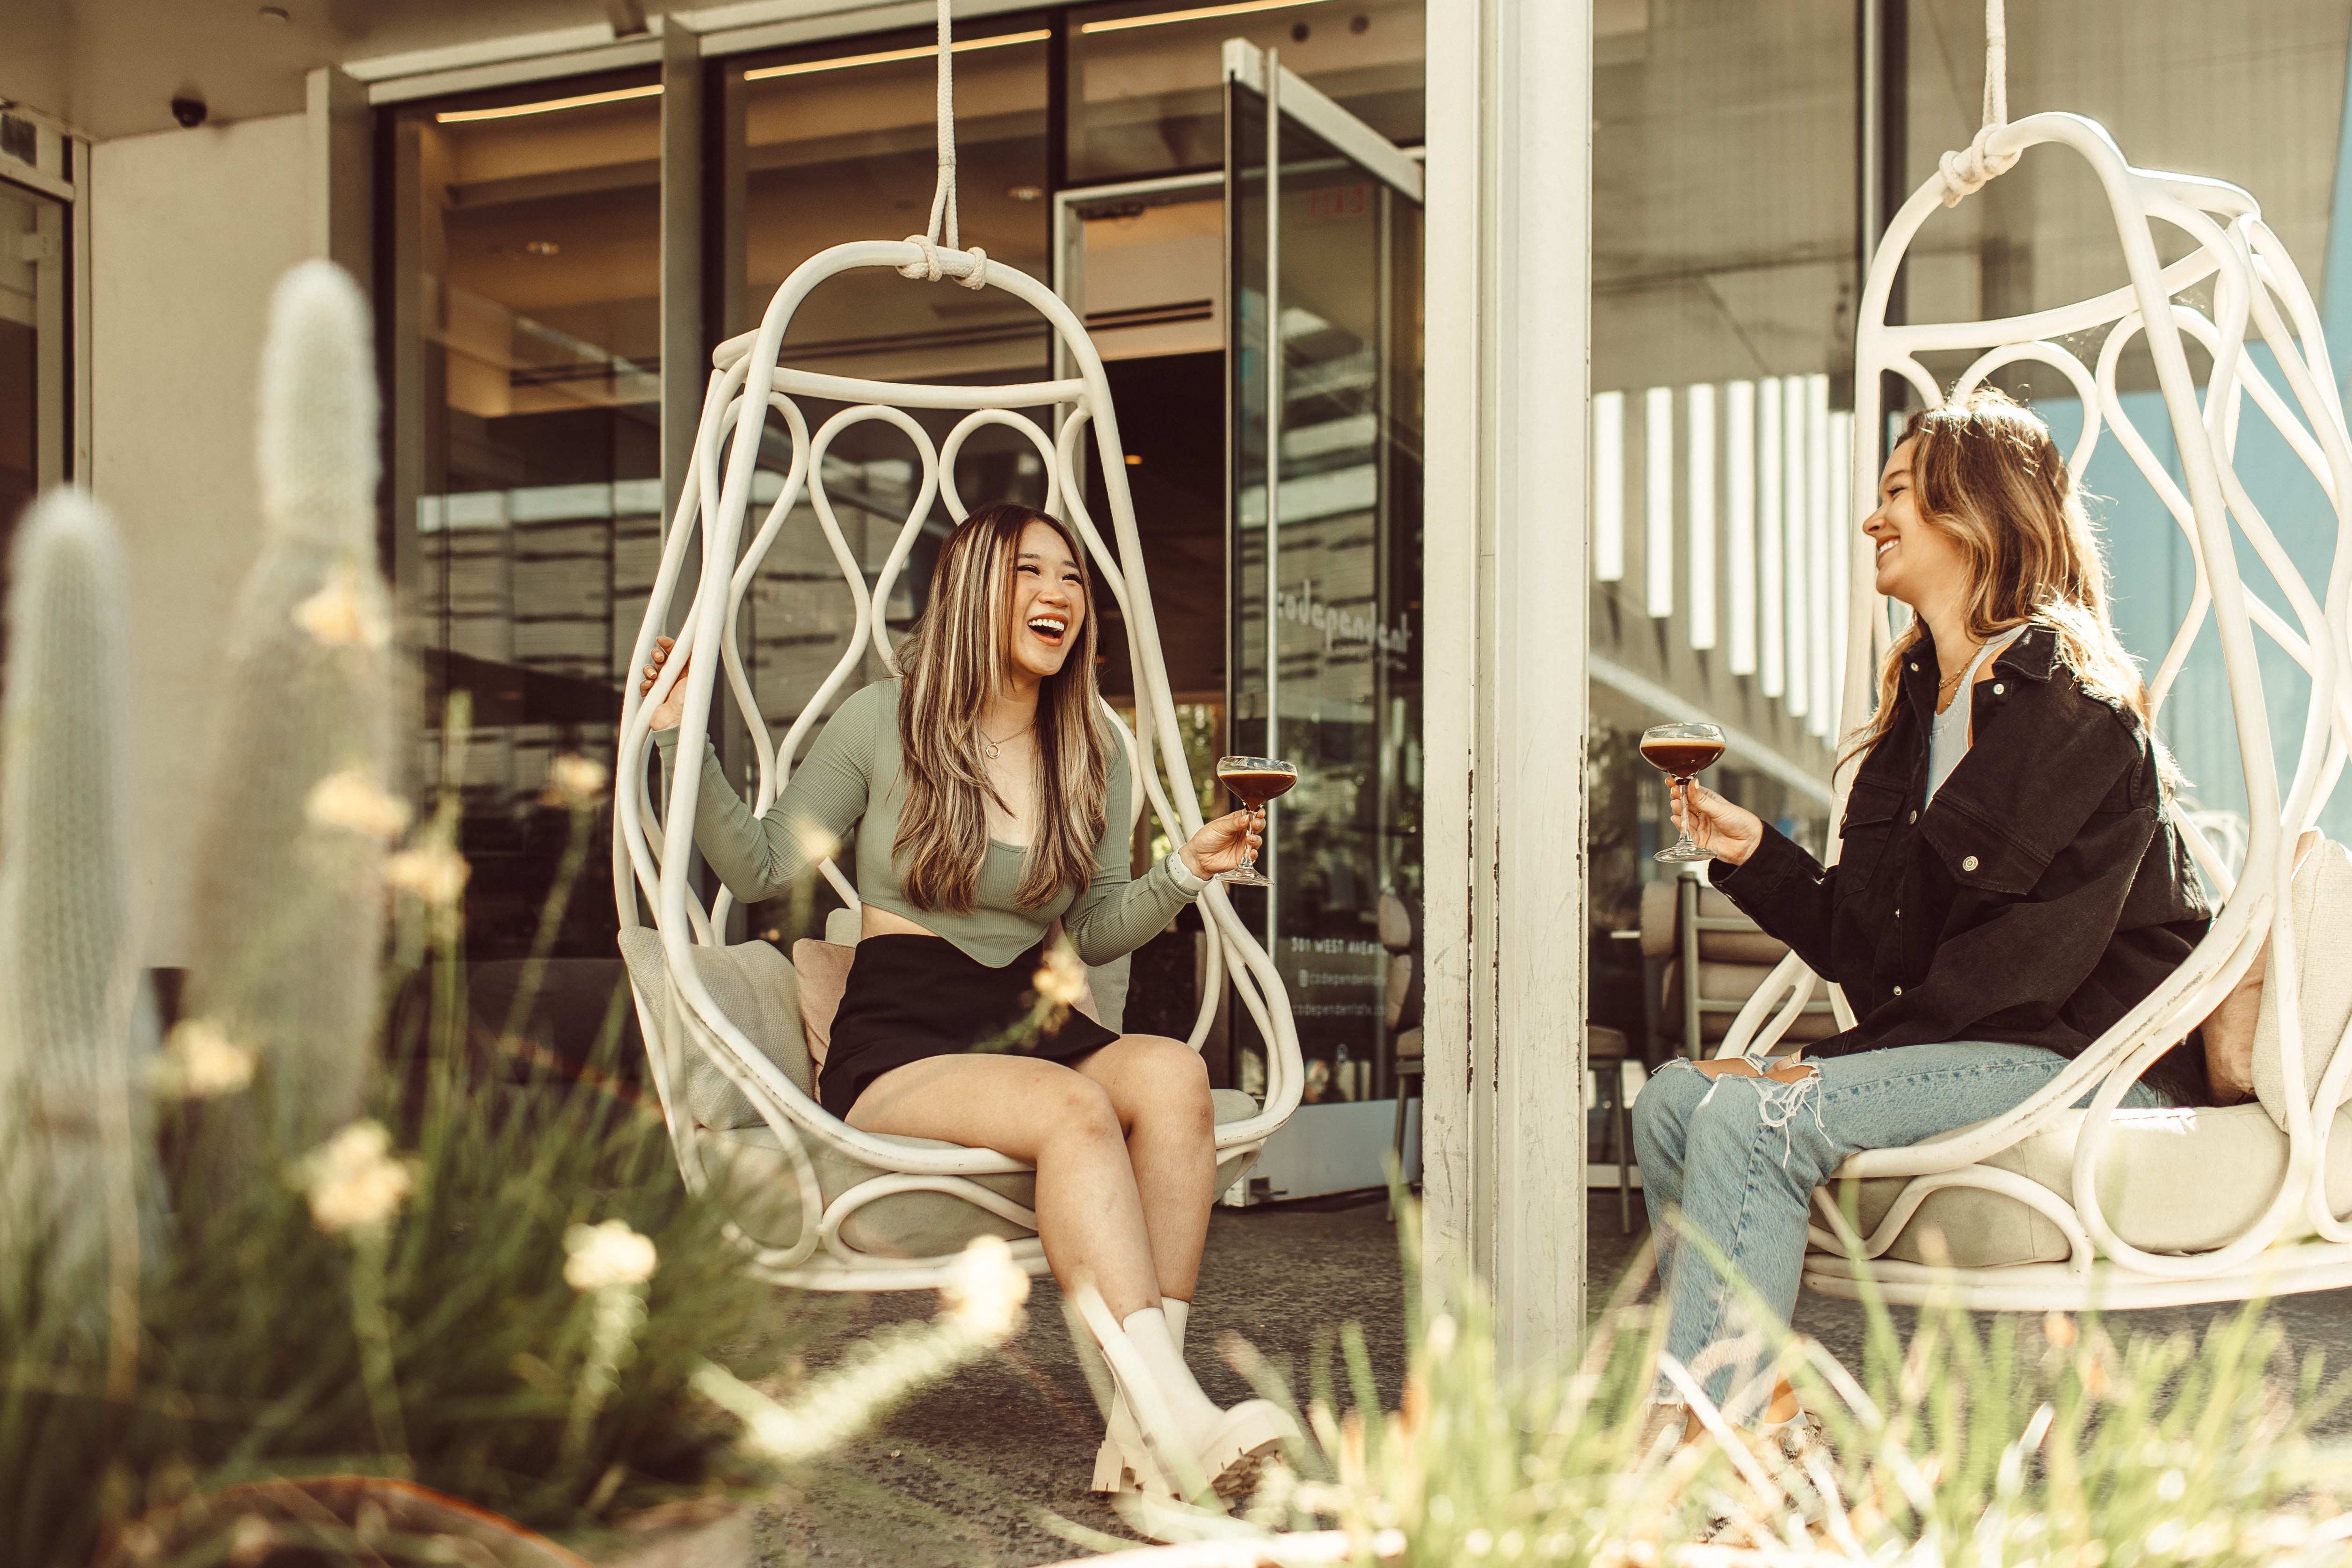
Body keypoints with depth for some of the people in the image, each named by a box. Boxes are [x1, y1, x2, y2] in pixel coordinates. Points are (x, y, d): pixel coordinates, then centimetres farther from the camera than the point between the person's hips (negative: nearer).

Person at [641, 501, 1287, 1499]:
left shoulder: (1096, 757, 14)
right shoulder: (885, 722, 3)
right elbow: (760, 868, 5)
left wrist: (1187, 871, 1)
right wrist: (684, 740, -4)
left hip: (1033, 1023, 4)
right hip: (896, 1040, -4)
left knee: (1173, 1074, -30)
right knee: (1074, 1108, -36)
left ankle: (1143, 1431, -34)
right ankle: (1181, 1418, -44)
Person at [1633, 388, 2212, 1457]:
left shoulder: (2070, 703, -10)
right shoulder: (1921, 701, 17)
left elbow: (2038, 949, -18)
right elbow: (1876, 945, 14)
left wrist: (1884, 1043, -17)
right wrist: (1755, 856, 4)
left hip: (2085, 1063, -9)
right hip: (1954, 1044, 9)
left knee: (1752, 1114, -26)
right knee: (1673, 1099, -8)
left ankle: (1691, 1439, -21)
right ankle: (1762, 1407, -12)